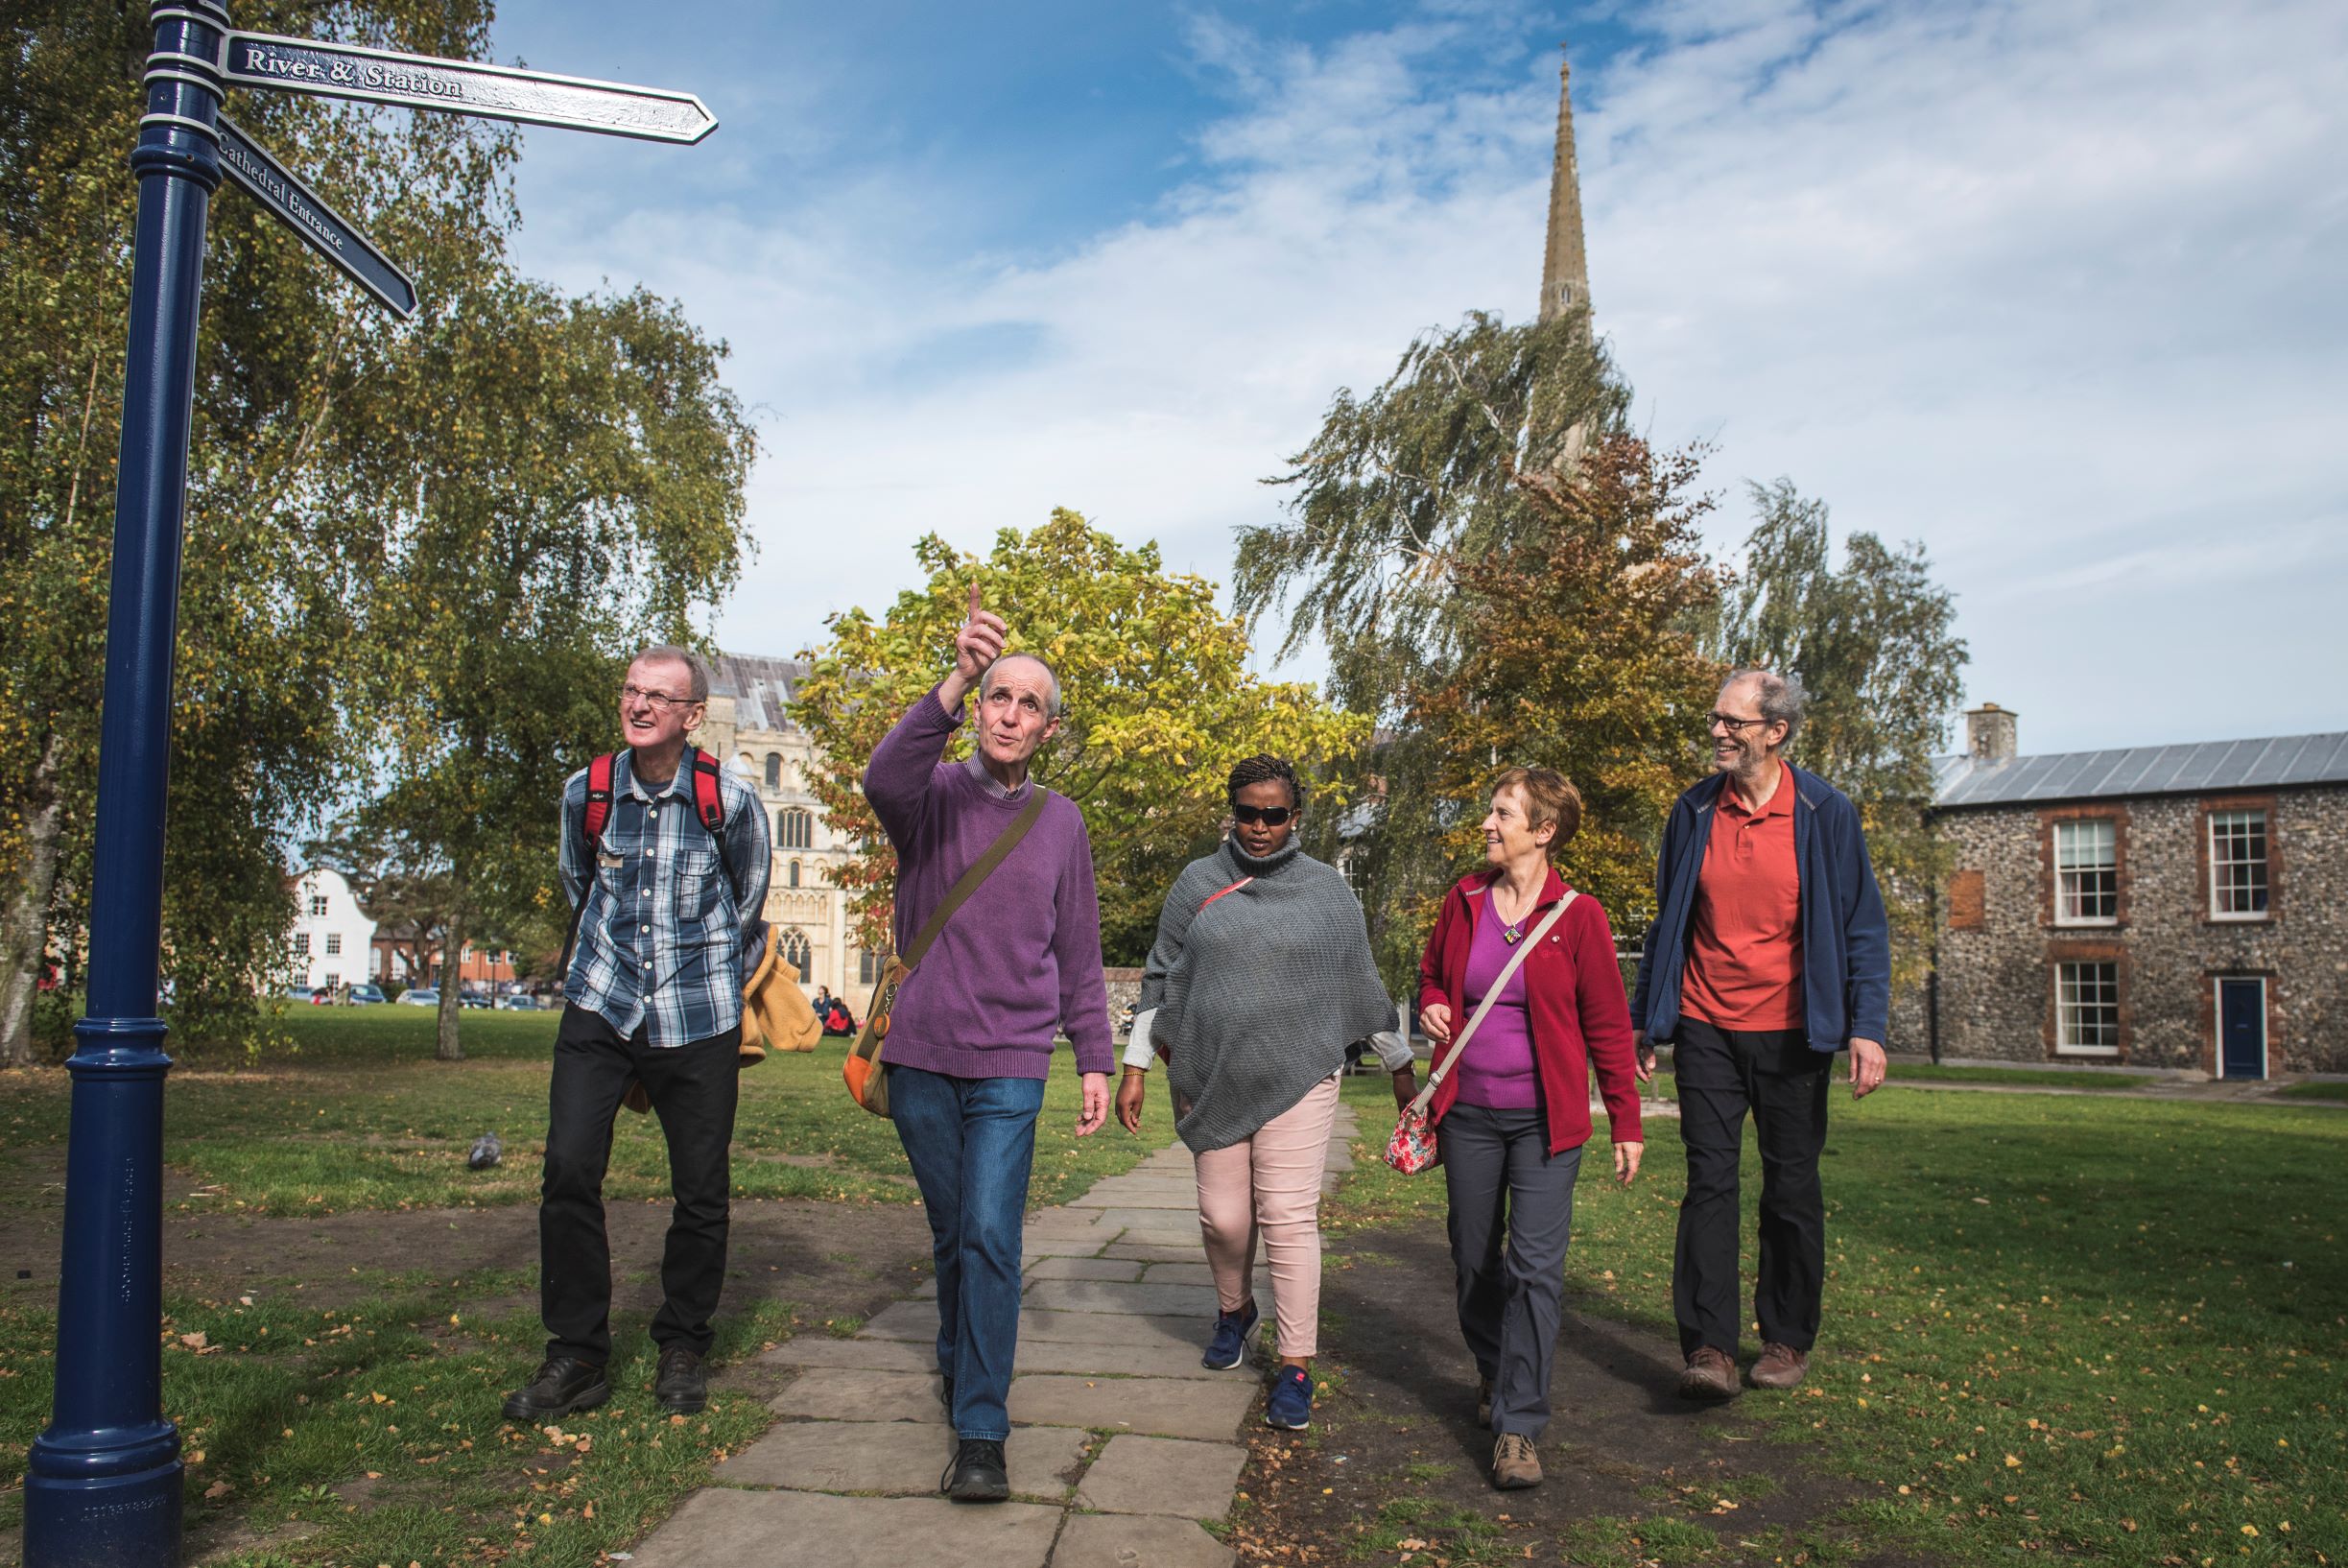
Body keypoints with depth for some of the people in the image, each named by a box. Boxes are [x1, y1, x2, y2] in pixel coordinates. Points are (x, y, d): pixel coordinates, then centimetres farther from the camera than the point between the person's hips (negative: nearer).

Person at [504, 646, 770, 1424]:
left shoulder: (731, 801, -8)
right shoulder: (585, 792, -1)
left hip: (699, 1016, -2)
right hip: (600, 1006, 2)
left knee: (701, 1191, 3)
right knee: (569, 1171, -8)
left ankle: (683, 1347, 23)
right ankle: (577, 1356, 7)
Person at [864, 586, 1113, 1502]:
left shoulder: (1060, 821, 5)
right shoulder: (933, 796, -2)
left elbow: (1077, 955, 10)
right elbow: (883, 779, -28)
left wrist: (1095, 1060, 7)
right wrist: (954, 681, -40)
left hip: (1011, 1064, 0)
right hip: (921, 1057, 0)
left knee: (991, 1237, -9)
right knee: (951, 1235, 15)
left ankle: (981, 1432, -3)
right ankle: (957, 1363, 38)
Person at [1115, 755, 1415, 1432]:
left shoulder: (1326, 890, 3)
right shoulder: (1198, 883, 5)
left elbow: (1362, 985, 9)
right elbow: (1161, 980, 9)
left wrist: (1402, 1071, 12)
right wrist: (1135, 1070, 6)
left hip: (1297, 1078, -2)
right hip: (1212, 1081, 2)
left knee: (1288, 1218, -6)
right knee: (1223, 1216, 6)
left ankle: (1296, 1366, 5)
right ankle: (1234, 1311, 36)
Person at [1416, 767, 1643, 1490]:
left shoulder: (1578, 915, -7)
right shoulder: (1464, 900, 3)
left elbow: (1607, 1023, -2)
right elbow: (1431, 972, 21)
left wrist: (1627, 1121, -2)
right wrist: (1431, 1008, -2)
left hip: (1545, 1116, -3)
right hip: (1468, 1111, 4)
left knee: (1536, 1264, -8)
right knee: (1474, 1258, 13)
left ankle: (1518, 1427, -1)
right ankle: (1493, 1370, 37)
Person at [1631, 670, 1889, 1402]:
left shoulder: (1825, 814, -3)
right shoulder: (1694, 813, 3)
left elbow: (1862, 926, 0)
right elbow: (1667, 923, 10)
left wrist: (1867, 1027, -9)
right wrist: (1646, 1019, 9)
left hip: (1790, 1034, -1)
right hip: (1706, 1029, 1)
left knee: (1792, 1188, 9)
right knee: (1709, 1181, -3)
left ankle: (1788, 1339, 24)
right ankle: (1708, 1345, 0)